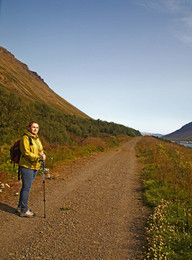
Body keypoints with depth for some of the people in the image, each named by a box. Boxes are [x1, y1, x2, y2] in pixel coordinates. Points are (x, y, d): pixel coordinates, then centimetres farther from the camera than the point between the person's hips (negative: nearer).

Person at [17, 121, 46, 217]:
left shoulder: (37, 138, 14)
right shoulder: (25, 138, -12)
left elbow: (41, 150, 16)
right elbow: (26, 152, -20)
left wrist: (42, 154, -7)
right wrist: (38, 157, -23)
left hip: (35, 166, 8)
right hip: (26, 166, -8)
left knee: (26, 187, 17)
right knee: (26, 187, -3)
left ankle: (20, 207, 31)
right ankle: (24, 210, 8)